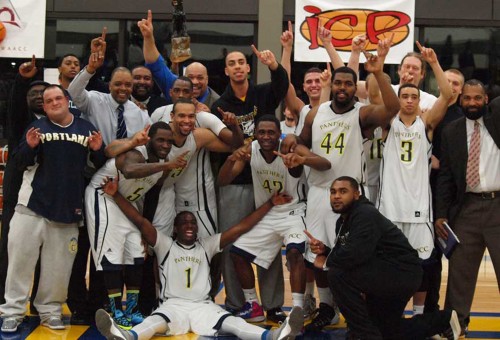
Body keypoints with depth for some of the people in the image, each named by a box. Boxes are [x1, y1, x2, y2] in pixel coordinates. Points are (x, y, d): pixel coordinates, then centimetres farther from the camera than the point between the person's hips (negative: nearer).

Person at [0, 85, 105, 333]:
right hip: (33, 203, -1)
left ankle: (50, 311, 19)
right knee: (21, 255, 0)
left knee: (59, 264, 7)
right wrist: (29, 147, -21)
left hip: (68, 207, 1)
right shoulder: (37, 127, 3)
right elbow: (20, 162, -1)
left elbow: (100, 163, 13)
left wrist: (97, 150, -8)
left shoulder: (86, 128, 6)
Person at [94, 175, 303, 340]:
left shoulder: (207, 246, 19)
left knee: (232, 322, -27)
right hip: (173, 305, -1)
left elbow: (241, 227, 15)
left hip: (203, 306, 2)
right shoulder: (165, 245, 13)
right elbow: (140, 221, 3)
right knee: (156, 321, -35)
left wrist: (270, 203, 11)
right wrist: (116, 195, -6)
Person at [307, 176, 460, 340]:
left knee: (338, 274, -25)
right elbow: (344, 253, 14)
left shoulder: (365, 214, -22)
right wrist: (324, 250, -5)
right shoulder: (343, 221, 9)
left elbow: (355, 254, -34)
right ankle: (443, 320, 32)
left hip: (403, 273, -11)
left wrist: (327, 261, -17)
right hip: (384, 274, 11)